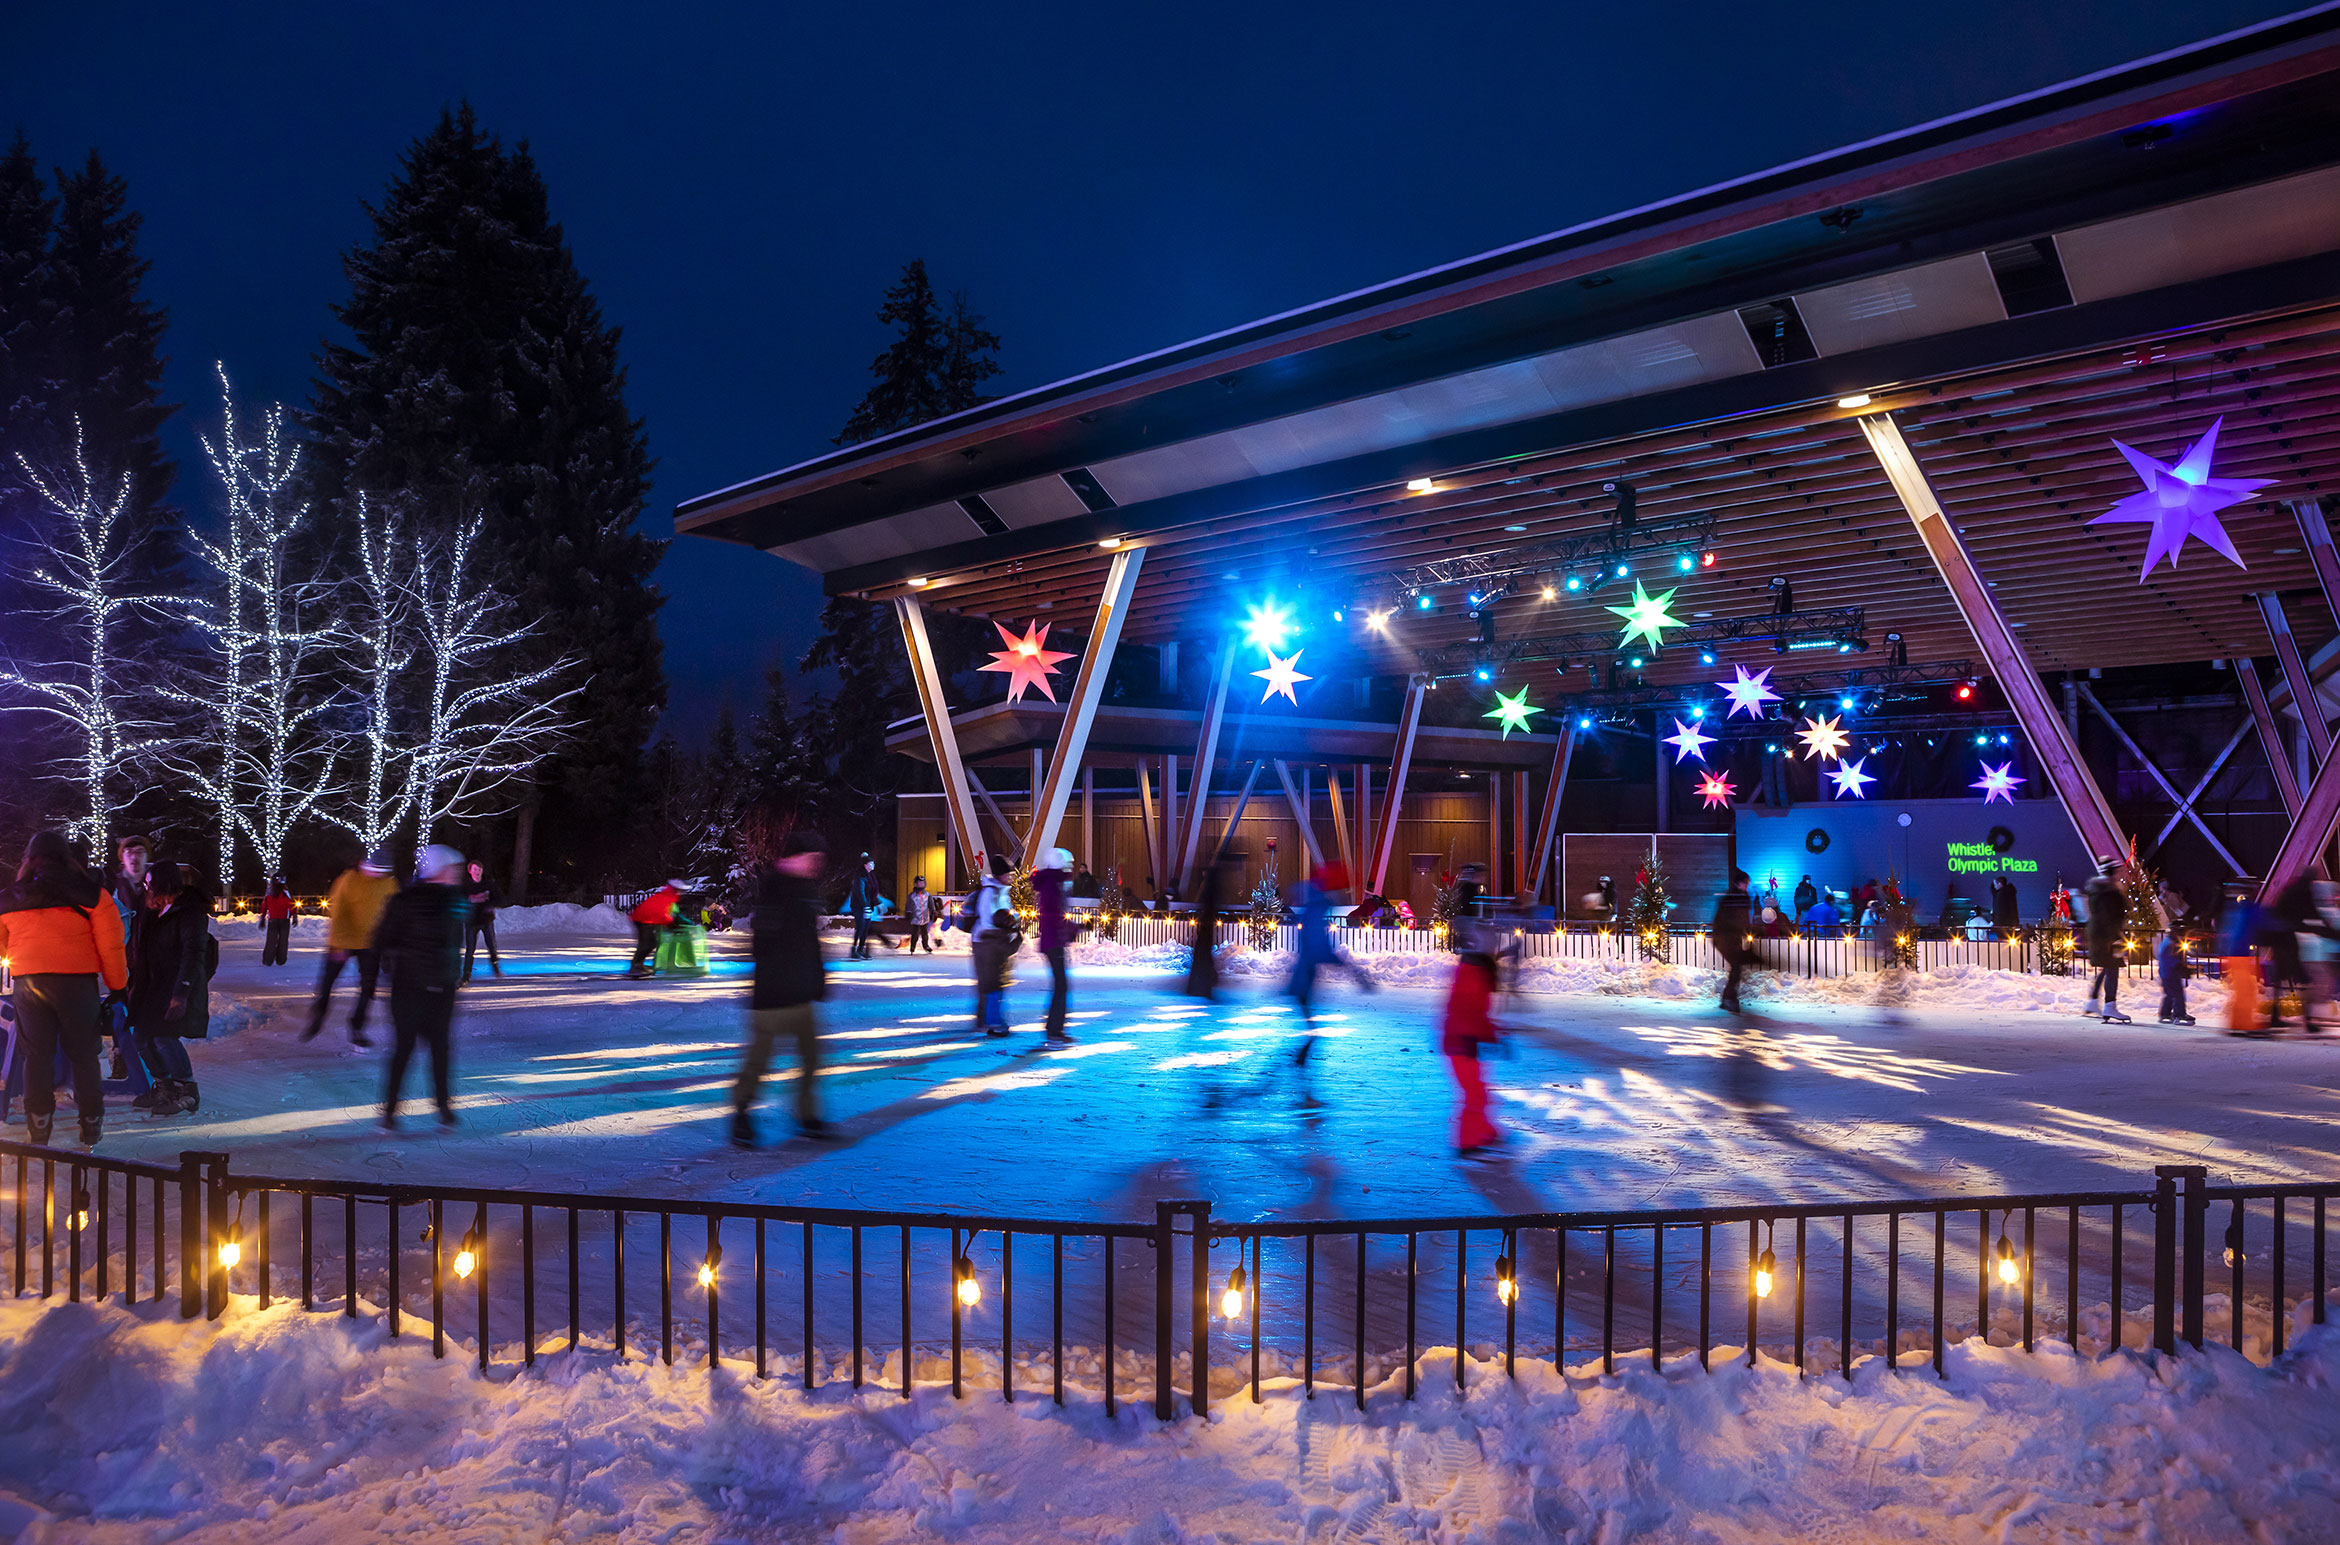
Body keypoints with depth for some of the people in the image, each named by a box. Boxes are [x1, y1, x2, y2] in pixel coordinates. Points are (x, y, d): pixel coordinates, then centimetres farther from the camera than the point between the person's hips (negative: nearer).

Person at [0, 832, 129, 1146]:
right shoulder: (91, 896, -5)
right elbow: (111, 944, -6)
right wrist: (117, 984, 6)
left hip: (28, 982, 2)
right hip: (77, 982, -2)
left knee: (37, 1055, 10)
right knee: (83, 1055, 8)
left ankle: (37, 1128, 11)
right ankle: (91, 1126, 13)